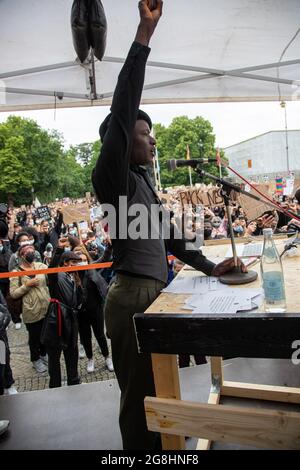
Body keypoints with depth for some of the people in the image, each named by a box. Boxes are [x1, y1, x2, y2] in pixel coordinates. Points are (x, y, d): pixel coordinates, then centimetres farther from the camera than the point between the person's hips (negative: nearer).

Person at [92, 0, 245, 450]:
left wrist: (210, 268, 19)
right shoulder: (114, 178, -9)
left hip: (153, 293, 9)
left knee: (157, 392, 19)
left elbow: (168, 235, 20)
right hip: (133, 297, -9)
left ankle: (159, 448, 37)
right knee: (140, 397, 2)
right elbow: (121, 112, -23)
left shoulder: (143, 183, 17)